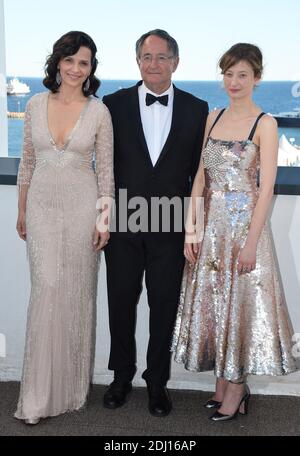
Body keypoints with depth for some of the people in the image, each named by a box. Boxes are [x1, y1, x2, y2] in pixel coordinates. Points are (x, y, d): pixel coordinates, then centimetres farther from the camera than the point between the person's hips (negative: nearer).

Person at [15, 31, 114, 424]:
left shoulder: (99, 111, -3)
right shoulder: (36, 105, 3)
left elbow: (105, 169, 0)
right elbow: (27, 162, 10)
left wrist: (105, 219, -4)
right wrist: (22, 211, 10)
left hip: (82, 207, -1)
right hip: (43, 207, 1)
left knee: (77, 293, 6)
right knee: (47, 291, -4)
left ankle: (73, 384, 23)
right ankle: (39, 394, 6)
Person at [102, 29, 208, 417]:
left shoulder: (196, 109, 1)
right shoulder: (115, 104, 0)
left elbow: (199, 171, 3)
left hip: (171, 227, 0)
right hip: (123, 225, 1)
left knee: (164, 307, 10)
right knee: (121, 303, 13)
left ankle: (157, 382, 29)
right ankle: (122, 376, 33)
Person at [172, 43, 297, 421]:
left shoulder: (264, 124, -7)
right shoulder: (213, 118, 9)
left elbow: (266, 188, -12)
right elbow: (201, 177, 7)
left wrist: (251, 243, -16)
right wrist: (191, 229, 2)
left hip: (245, 224, -5)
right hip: (211, 224, 5)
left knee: (240, 301, 4)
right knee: (212, 301, 10)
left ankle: (236, 387, 20)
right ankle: (223, 382, 26)